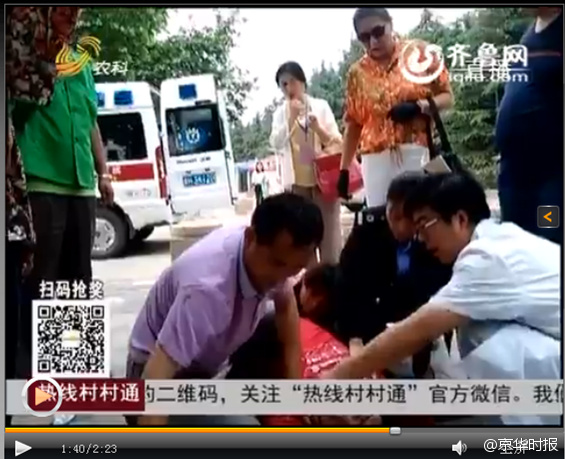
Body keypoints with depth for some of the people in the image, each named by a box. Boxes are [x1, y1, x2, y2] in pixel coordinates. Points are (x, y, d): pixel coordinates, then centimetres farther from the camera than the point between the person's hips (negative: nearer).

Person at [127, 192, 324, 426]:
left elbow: (286, 305, 4)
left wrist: (295, 380, -6)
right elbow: (154, 382, -45)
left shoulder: (274, 253, -16)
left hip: (207, 358, 9)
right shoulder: (207, 287, -41)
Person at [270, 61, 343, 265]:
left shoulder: (321, 106, 5)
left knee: (329, 231, -1)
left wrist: (319, 129, -18)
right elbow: (276, 144, -6)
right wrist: (291, 118, -14)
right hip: (296, 180, 1)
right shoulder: (280, 113, 8)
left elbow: (337, 141, 1)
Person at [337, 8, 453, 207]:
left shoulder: (420, 53, 3)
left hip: (417, 154, -2)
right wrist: (344, 169, 9)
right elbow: (353, 124, 12)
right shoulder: (357, 73, 10)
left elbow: (447, 97, 4)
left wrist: (419, 106, -15)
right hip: (376, 159, 2)